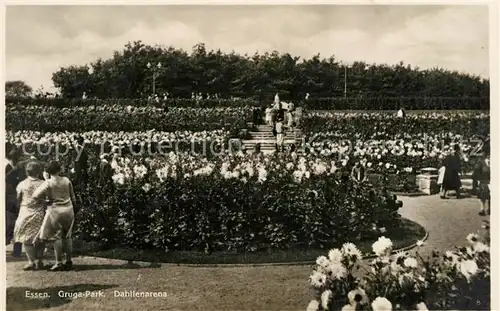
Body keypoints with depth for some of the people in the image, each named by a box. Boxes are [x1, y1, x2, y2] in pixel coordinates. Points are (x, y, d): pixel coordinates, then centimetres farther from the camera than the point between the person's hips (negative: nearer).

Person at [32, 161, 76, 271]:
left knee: (57, 237, 3)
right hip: (68, 210, 4)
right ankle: (69, 261, 14)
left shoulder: (48, 183, -11)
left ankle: (59, 262, 2)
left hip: (55, 211, -4)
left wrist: (45, 196, 6)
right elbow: (72, 196, 10)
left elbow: (35, 196, -12)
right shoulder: (66, 180, 1)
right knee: (67, 236, 12)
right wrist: (74, 204, 25)